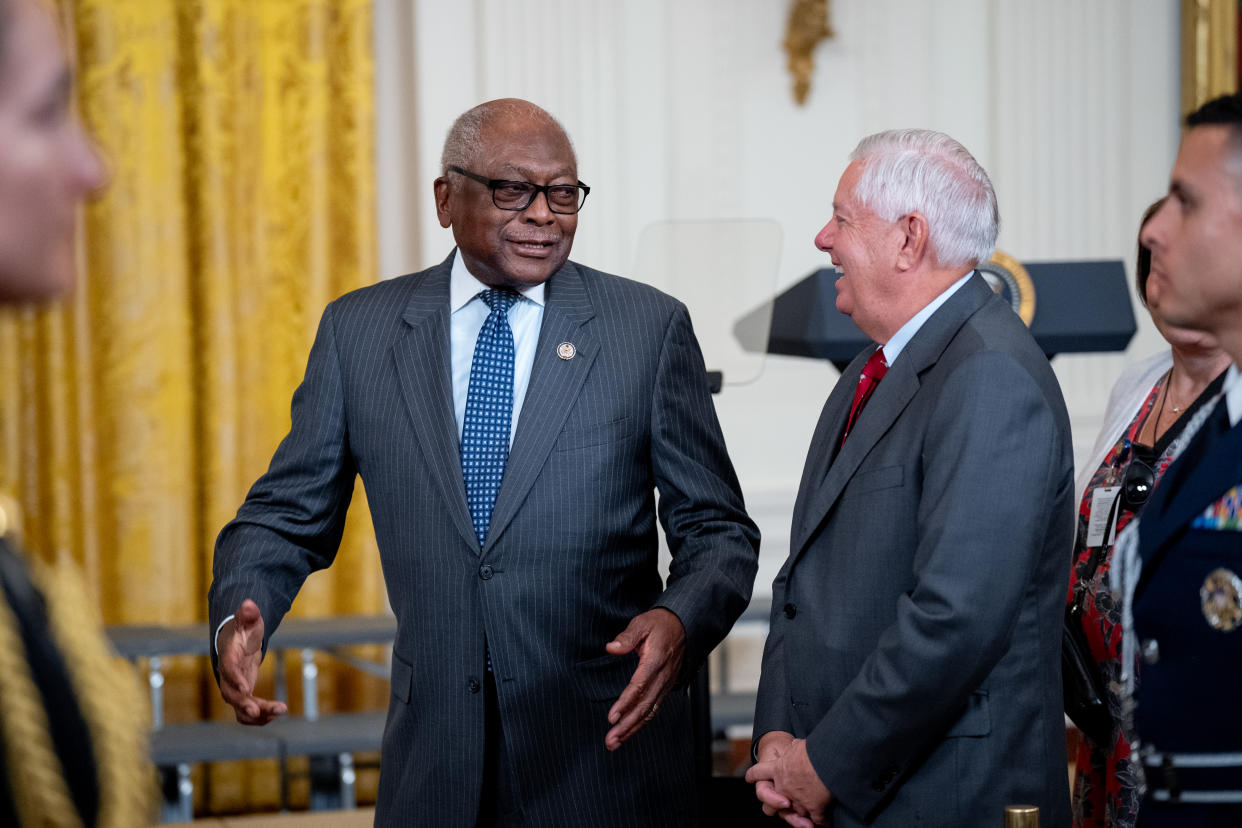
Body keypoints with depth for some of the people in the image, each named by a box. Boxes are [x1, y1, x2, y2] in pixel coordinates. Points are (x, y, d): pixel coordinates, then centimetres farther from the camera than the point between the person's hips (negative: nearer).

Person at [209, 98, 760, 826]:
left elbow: (719, 529, 1)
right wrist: (240, 615, -13)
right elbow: (288, 515, 8)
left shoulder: (650, 328, -1)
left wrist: (680, 621, -20)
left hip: (608, 746, -1)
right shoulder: (358, 330, 4)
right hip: (434, 762, 2)